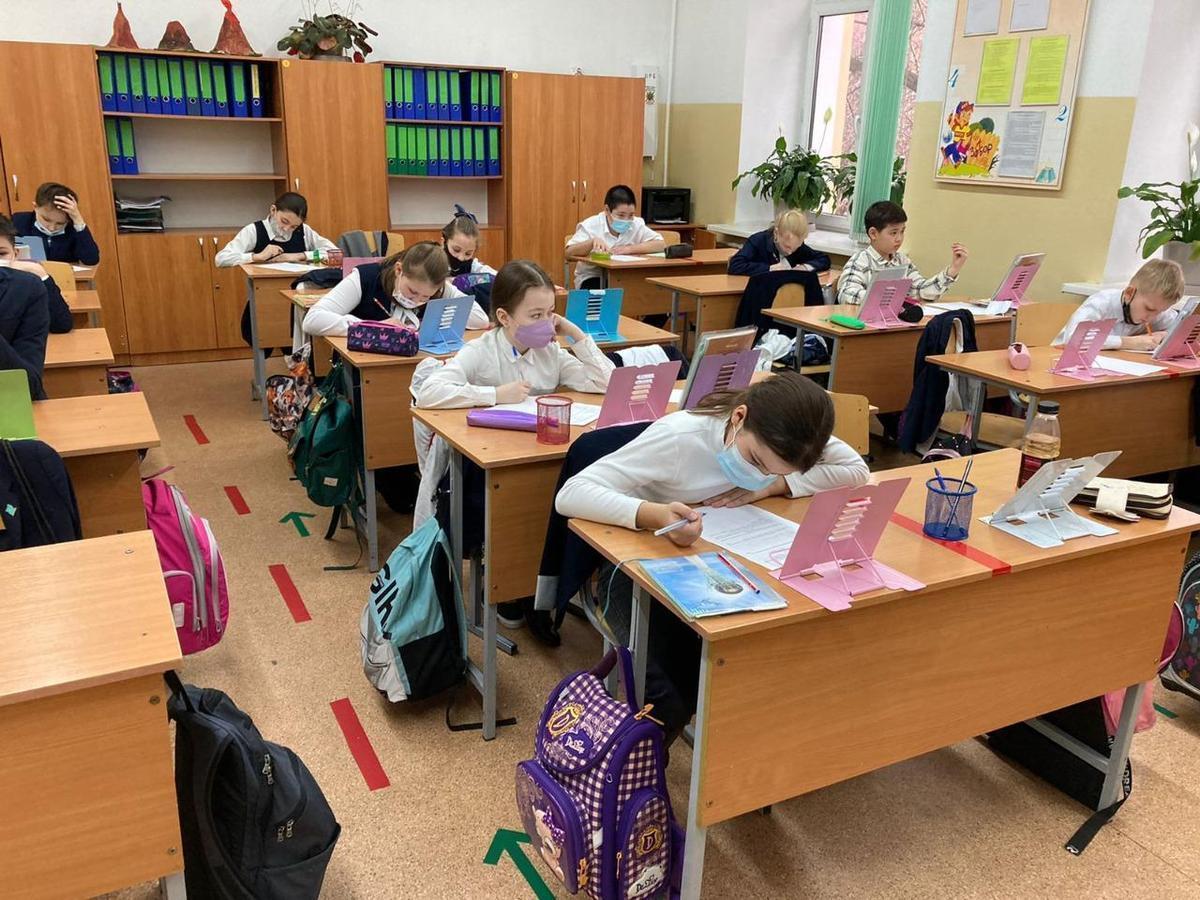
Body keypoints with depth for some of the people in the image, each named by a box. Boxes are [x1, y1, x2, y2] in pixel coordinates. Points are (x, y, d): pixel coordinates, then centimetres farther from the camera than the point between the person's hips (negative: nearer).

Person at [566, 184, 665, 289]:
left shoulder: (637, 224, -1)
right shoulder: (591, 225, -8)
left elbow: (661, 244, -10)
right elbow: (569, 254, -15)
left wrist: (628, 249, -20)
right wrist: (593, 241, -31)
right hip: (593, 278, -3)